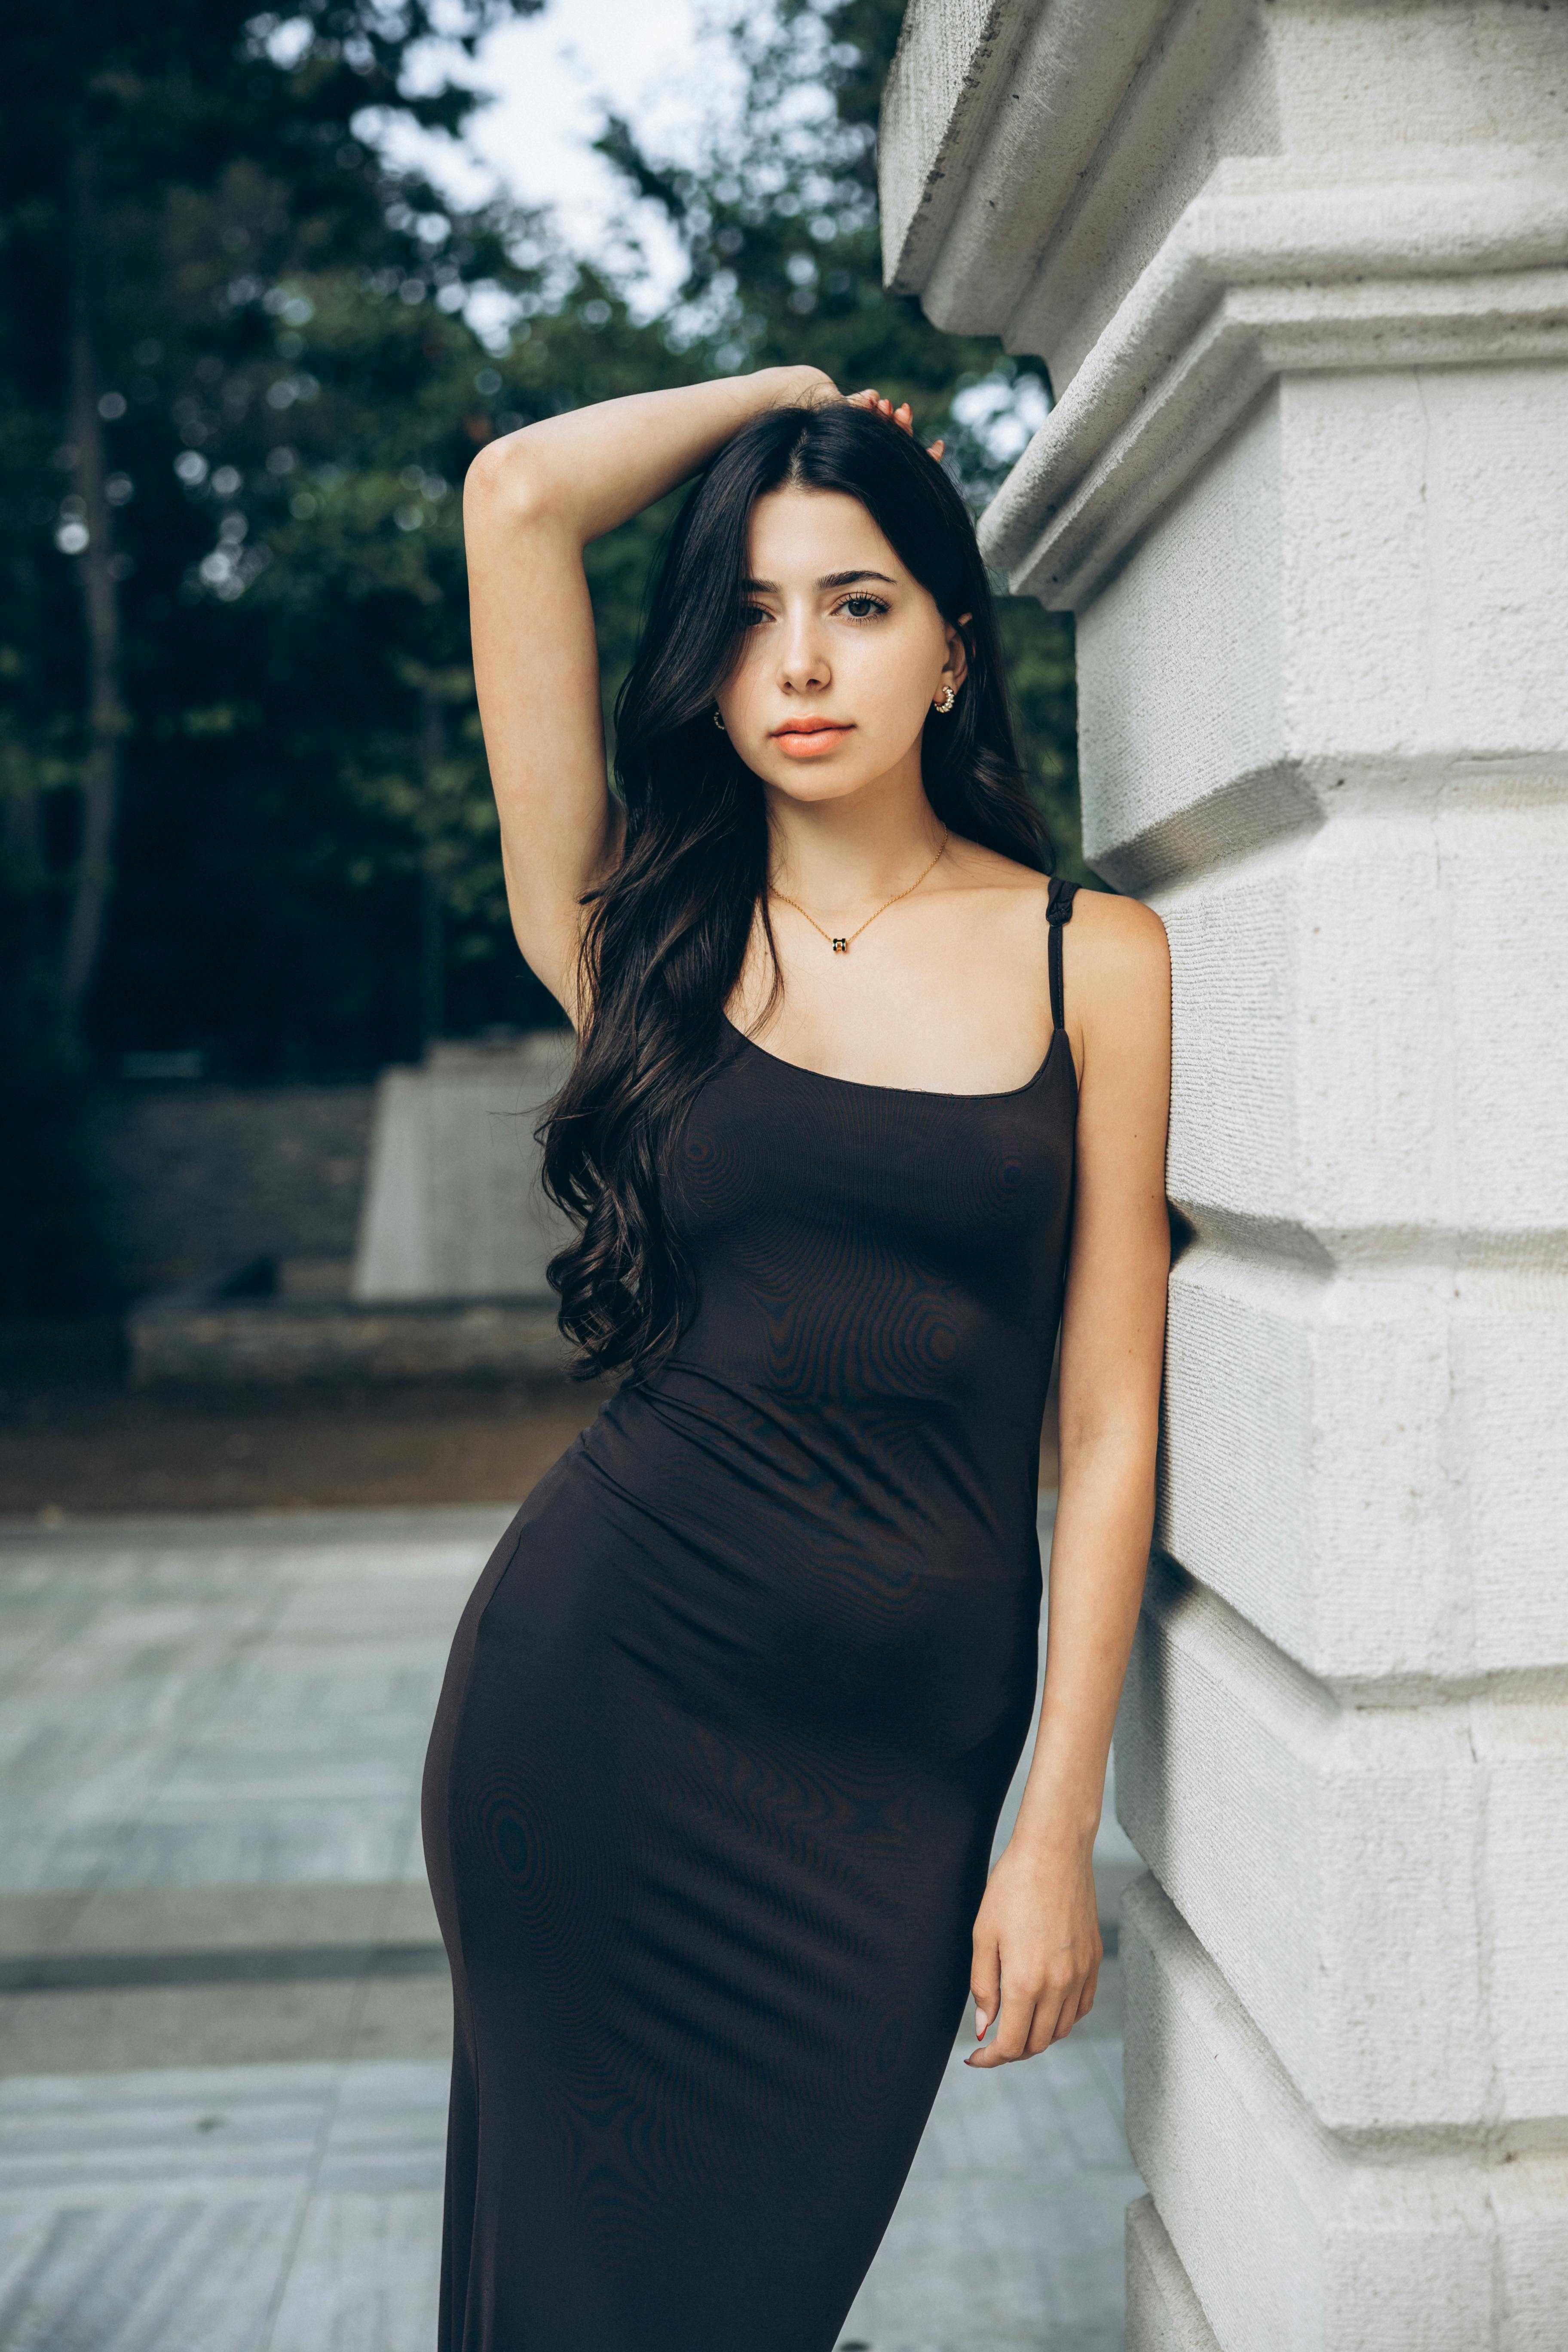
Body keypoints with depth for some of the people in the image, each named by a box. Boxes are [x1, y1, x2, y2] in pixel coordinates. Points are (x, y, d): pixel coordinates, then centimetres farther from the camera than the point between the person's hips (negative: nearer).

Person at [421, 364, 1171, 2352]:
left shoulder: (1095, 960, 2)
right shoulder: (644, 930, 3)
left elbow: (1108, 1423, 0)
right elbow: (520, 494, -6)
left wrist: (1057, 1826, -3)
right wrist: (786, 396, 9)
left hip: (904, 1749, 0)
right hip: (597, 1691, 0)